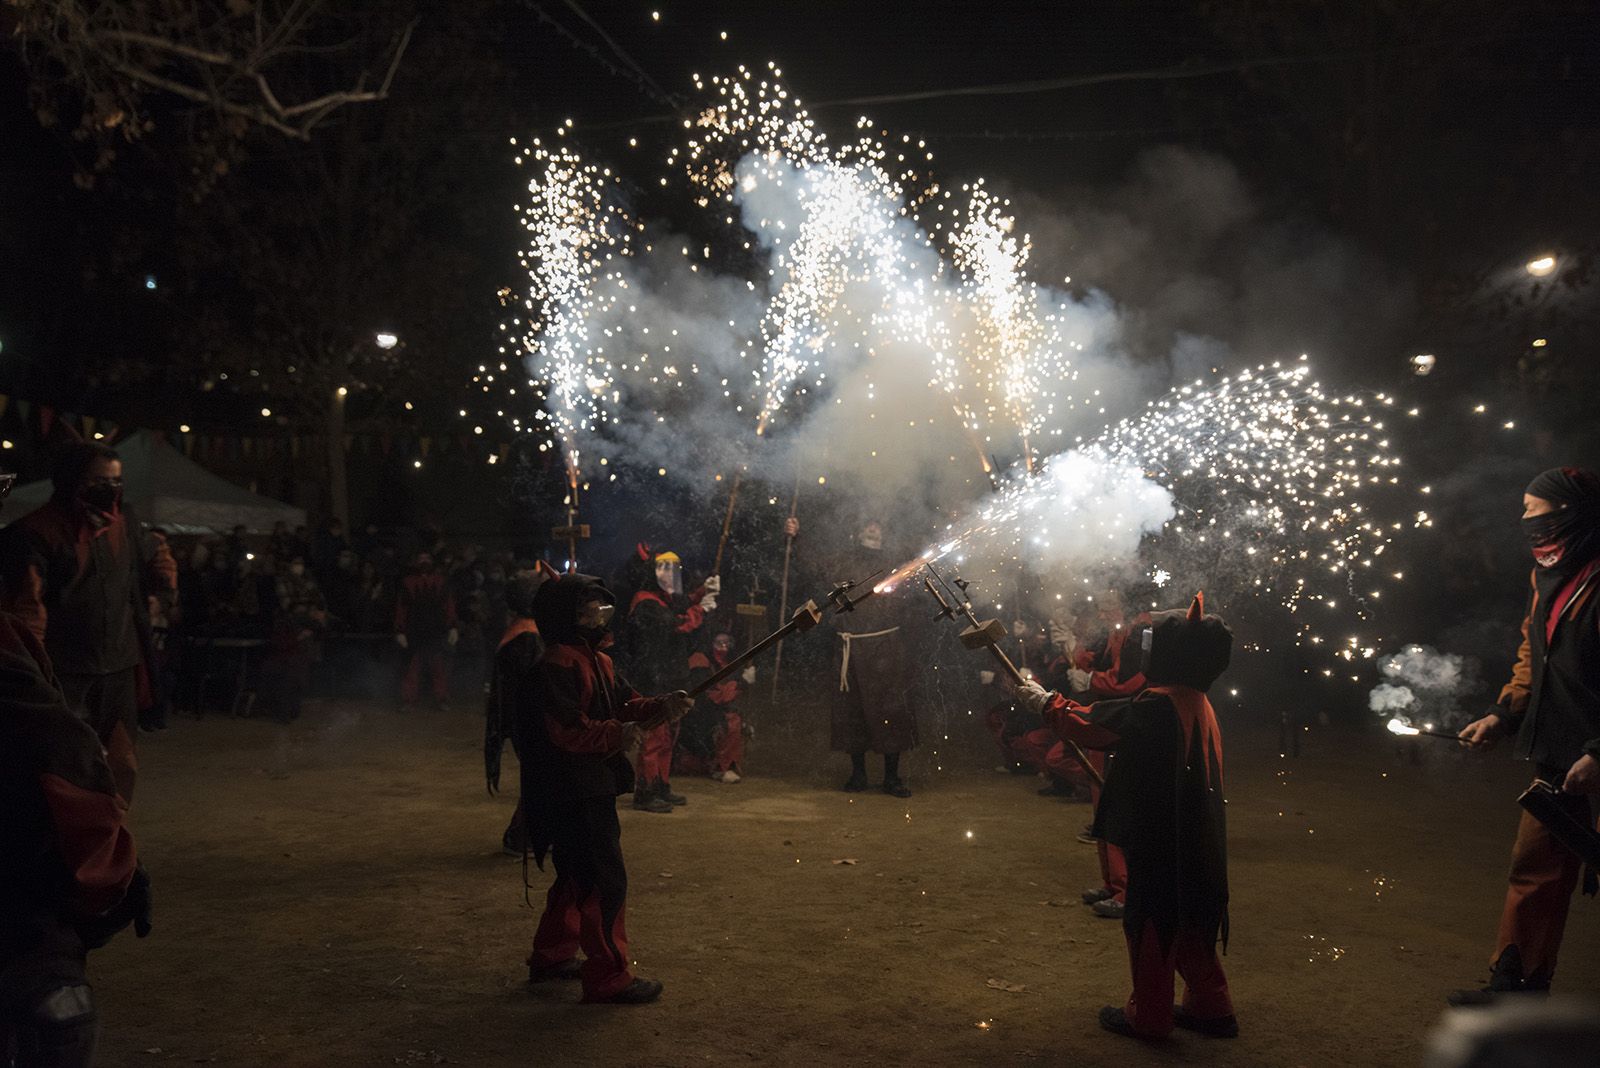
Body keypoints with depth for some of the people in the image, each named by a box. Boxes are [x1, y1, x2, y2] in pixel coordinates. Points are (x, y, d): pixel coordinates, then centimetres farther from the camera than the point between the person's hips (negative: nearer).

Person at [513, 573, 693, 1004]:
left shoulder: (596, 659, 14)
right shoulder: (557, 665, -19)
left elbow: (625, 703, 11)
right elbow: (565, 730, -25)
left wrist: (661, 706, -6)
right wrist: (617, 734, -19)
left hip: (593, 790, 11)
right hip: (571, 795, -11)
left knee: (577, 878, 22)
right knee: (606, 883, -7)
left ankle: (552, 956, 36)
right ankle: (608, 976, 2)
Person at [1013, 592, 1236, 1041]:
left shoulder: (1158, 705, -23)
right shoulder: (1197, 702, 7)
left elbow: (1091, 727, -16)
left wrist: (1047, 701, -2)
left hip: (1160, 841, -9)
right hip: (1192, 840, 9)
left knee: (1151, 924, 6)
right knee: (1187, 923, 20)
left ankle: (1148, 1016, 19)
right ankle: (1211, 1008, 29)